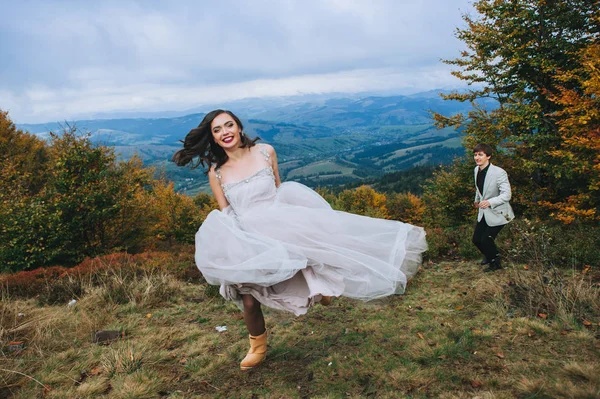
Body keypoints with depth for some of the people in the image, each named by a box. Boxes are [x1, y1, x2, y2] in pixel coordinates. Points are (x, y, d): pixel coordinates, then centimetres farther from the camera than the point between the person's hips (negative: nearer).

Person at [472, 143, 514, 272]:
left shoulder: (499, 172, -26)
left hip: (497, 213, -7)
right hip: (484, 211, 7)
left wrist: (490, 202, -43)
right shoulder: (477, 170, -3)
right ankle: (489, 256, 42)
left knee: (486, 240, -6)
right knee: (476, 239, 9)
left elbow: (506, 195, -29)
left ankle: (495, 262, 24)